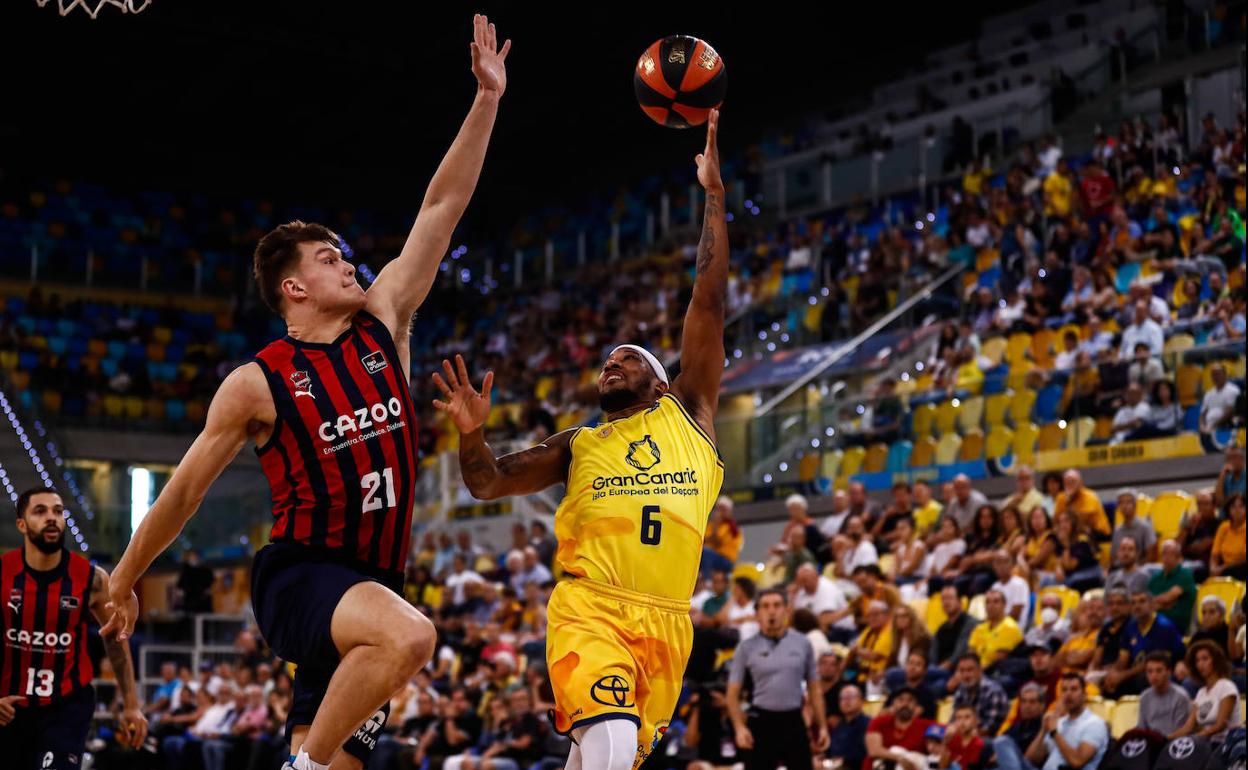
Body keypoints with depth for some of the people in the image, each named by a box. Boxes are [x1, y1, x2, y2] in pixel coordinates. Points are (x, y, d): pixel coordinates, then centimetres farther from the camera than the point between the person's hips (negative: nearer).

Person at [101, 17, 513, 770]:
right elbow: (184, 491, 4)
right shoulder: (258, 382, -6)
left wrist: (487, 100, 3)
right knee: (409, 634, -35)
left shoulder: (383, 325, 7)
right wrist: (123, 580, 11)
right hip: (298, 573, -6)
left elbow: (442, 209, 6)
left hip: (372, 583, 6)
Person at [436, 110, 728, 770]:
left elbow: (709, 302, 13)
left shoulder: (688, 414, 17)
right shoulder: (578, 446, 20)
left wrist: (714, 193, 11)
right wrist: (473, 435, -7)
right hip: (589, 611, -2)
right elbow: (486, 484, 15)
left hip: (666, 622, 2)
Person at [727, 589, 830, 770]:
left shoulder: (803, 644, 6)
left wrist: (822, 726, 5)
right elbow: (733, 694, -1)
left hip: (794, 721, 2)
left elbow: (815, 689, 11)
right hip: (761, 722, -2)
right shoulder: (746, 648, 0)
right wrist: (740, 727, -14)